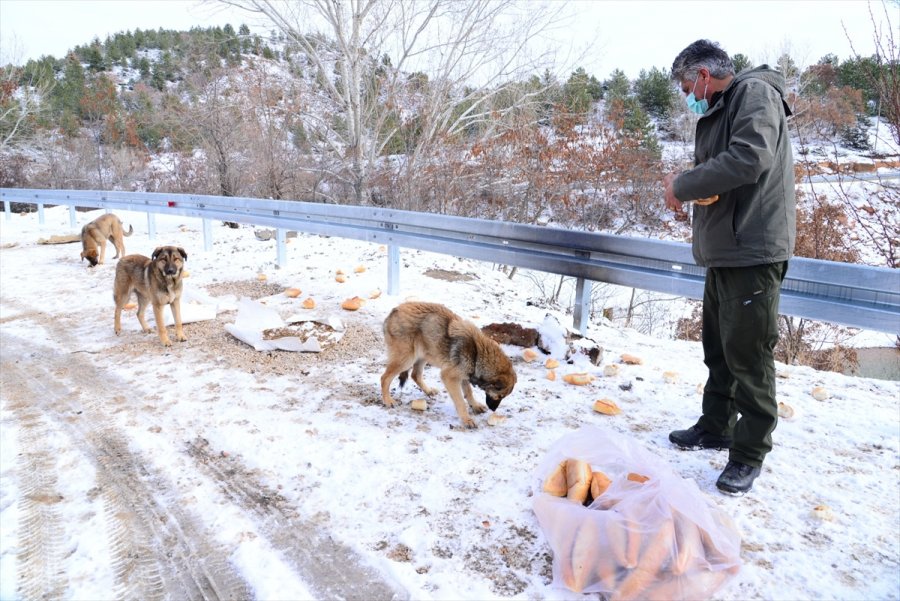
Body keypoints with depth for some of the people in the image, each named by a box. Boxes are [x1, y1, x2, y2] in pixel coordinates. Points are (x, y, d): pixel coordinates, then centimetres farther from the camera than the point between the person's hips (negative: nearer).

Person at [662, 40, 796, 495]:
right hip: (723, 251, 10)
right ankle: (717, 427, 31)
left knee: (748, 353, -3)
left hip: (753, 251, -9)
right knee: (718, 348, 16)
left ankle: (749, 453, 9)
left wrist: (683, 186, -14)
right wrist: (685, 189, 0)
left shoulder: (755, 93, -9)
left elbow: (748, 160, -25)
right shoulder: (718, 113, 19)